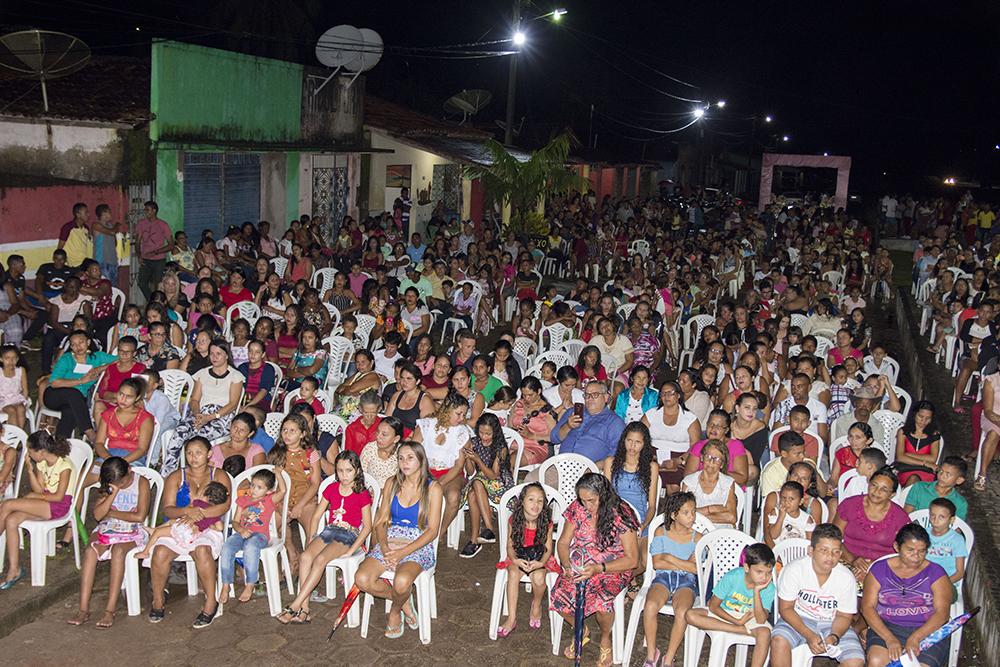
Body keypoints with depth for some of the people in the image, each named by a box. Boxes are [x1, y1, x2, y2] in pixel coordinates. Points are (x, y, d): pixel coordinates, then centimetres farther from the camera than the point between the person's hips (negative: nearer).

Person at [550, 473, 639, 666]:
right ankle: (581, 632, 11)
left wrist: (599, 568, -27)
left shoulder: (620, 515, -15)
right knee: (558, 597, -23)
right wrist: (566, 565, -17)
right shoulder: (577, 509, -3)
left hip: (613, 569, -4)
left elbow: (632, 559, -15)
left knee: (602, 601, -33)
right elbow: (563, 542, 4)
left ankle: (605, 638, 3)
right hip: (578, 565, 4)